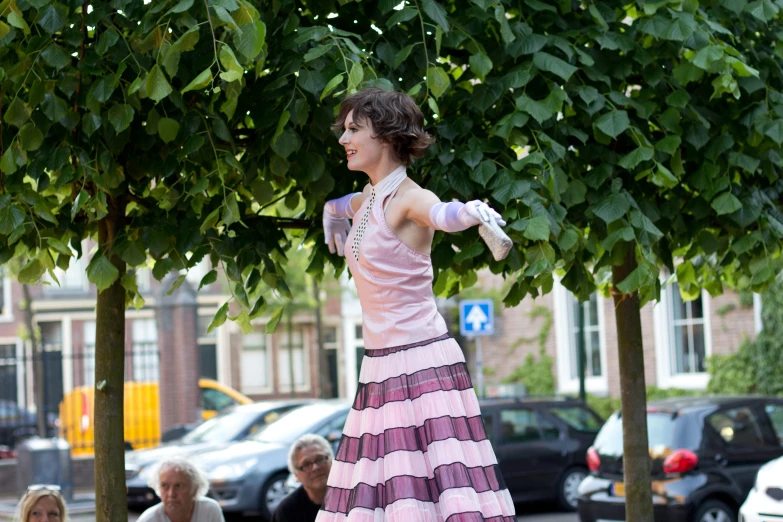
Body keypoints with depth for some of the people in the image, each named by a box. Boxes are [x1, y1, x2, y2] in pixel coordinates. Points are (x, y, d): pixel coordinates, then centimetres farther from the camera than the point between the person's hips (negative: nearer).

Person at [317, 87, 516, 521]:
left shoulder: (408, 199, -12)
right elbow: (335, 206, 39)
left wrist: (469, 212, -56)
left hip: (422, 361, -8)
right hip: (379, 368, 8)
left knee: (432, 485, -14)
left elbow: (439, 212, -38)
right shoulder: (365, 201, 12)